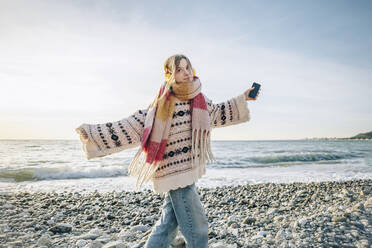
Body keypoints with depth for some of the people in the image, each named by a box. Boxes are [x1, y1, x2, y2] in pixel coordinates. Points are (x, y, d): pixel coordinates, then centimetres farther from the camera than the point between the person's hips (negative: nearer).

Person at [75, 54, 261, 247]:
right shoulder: (162, 104, -12)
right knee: (197, 227, 0)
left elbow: (217, 113, 25)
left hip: (188, 170, 7)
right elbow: (130, 127, -10)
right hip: (174, 171, -7)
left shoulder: (199, 99, 7)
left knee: (169, 224, 18)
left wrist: (243, 99, 26)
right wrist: (93, 133, -13)